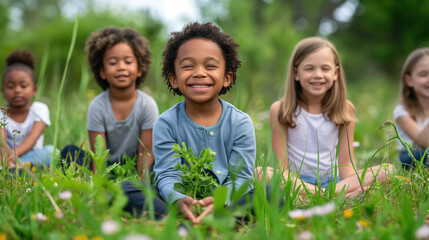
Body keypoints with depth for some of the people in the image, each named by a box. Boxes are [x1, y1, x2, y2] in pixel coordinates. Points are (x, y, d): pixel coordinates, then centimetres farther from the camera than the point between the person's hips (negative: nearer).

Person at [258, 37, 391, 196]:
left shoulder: (345, 109, 4)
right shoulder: (281, 110, -3)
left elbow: (346, 163, 3)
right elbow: (283, 167, -6)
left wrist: (353, 184, -18)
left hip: (334, 181, 2)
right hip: (296, 182, -2)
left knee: (386, 170, -17)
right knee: (260, 174, -32)